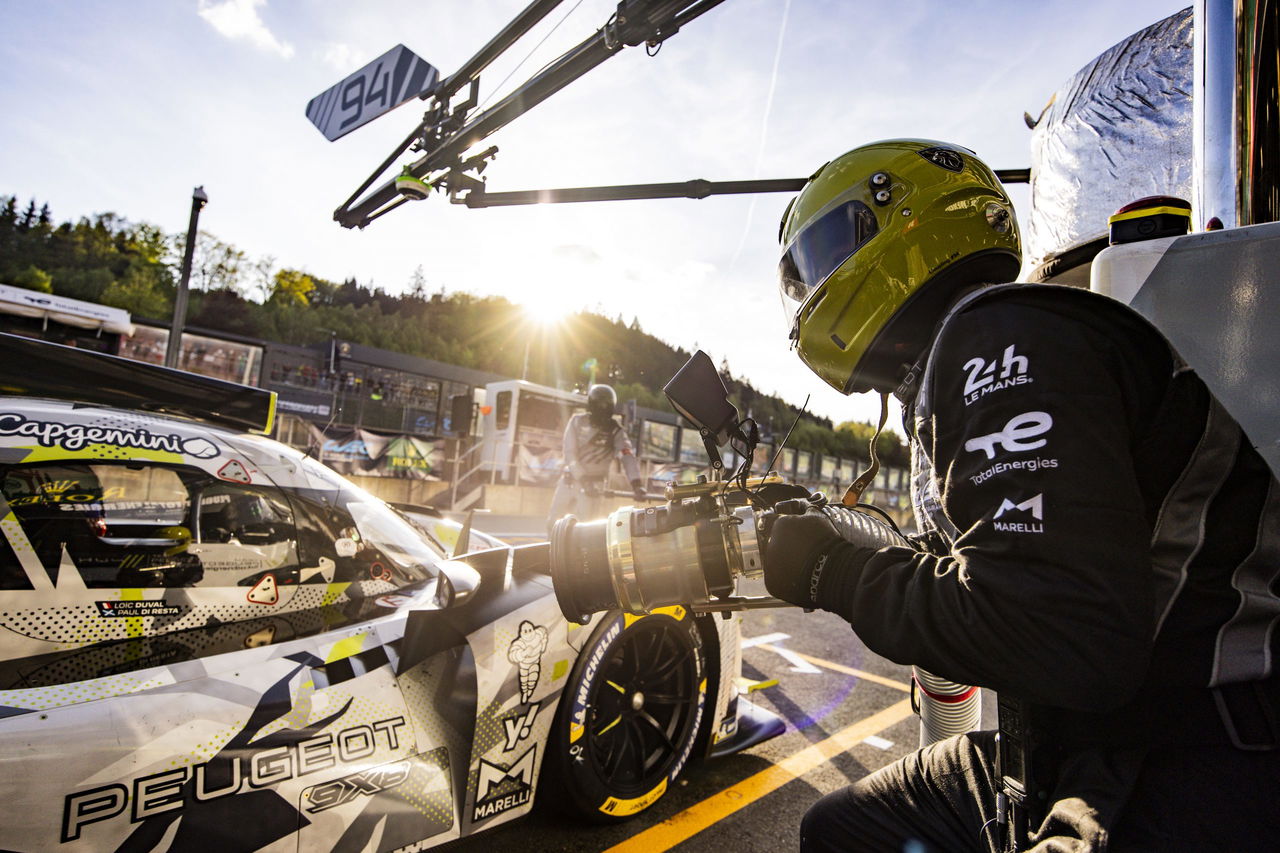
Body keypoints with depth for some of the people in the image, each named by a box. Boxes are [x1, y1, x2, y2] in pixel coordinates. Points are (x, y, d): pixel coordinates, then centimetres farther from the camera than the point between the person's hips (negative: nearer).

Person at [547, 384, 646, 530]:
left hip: (594, 484, -2)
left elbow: (627, 456, -25)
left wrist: (636, 483, -41)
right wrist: (583, 479, -25)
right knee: (554, 522, 10)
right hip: (570, 479, 2)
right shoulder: (577, 421, -6)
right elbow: (570, 453, -13)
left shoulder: (616, 432, -9)